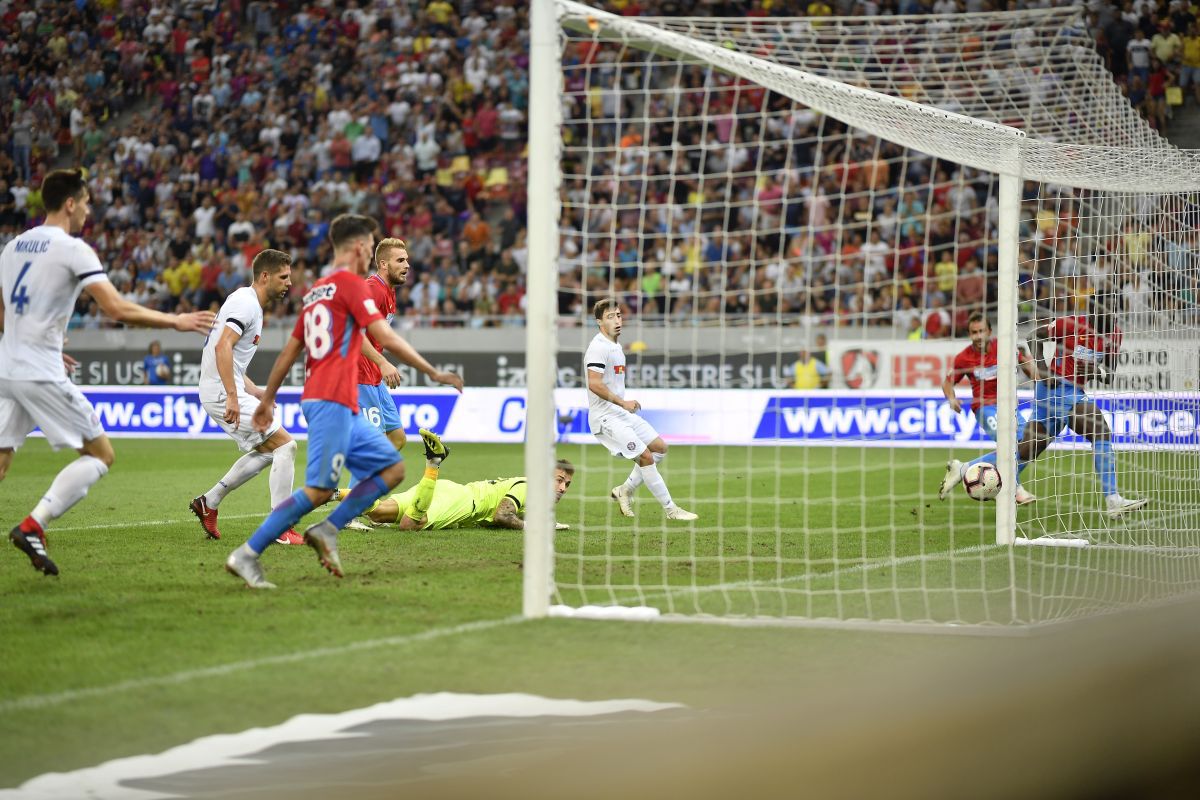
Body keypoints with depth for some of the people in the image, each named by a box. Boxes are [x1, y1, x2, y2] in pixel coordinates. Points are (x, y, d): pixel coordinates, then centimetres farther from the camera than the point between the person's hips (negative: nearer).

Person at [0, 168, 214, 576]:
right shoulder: (73, 250, -9)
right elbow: (117, 309, -17)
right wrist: (175, 321, -7)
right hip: (41, 374, -7)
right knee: (100, 454, 3)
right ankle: (33, 527, -11)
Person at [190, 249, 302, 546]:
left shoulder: (248, 303, 19)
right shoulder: (246, 303, -13)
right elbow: (223, 346, -27)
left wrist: (257, 393, 22)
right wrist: (232, 396, -31)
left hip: (225, 393, 11)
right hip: (224, 393, -11)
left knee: (266, 451, 19)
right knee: (285, 444, -10)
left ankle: (208, 502, 18)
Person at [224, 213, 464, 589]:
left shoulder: (316, 290, 20)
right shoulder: (351, 284, -6)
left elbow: (289, 351, 23)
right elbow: (387, 339, -13)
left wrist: (267, 399, 29)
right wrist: (434, 373, -8)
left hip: (344, 407, 10)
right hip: (332, 401, -10)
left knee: (392, 467, 8)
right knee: (319, 490, -13)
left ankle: (327, 530, 2)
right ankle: (247, 555, -13)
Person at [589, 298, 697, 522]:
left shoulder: (616, 347, 16)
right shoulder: (598, 348, -15)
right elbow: (594, 384, -25)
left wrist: (627, 404, 15)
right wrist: (623, 403, -21)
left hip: (622, 412, 10)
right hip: (606, 417, -10)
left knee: (659, 447, 9)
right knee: (645, 456, -14)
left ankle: (625, 491, 16)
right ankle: (670, 509, -9)